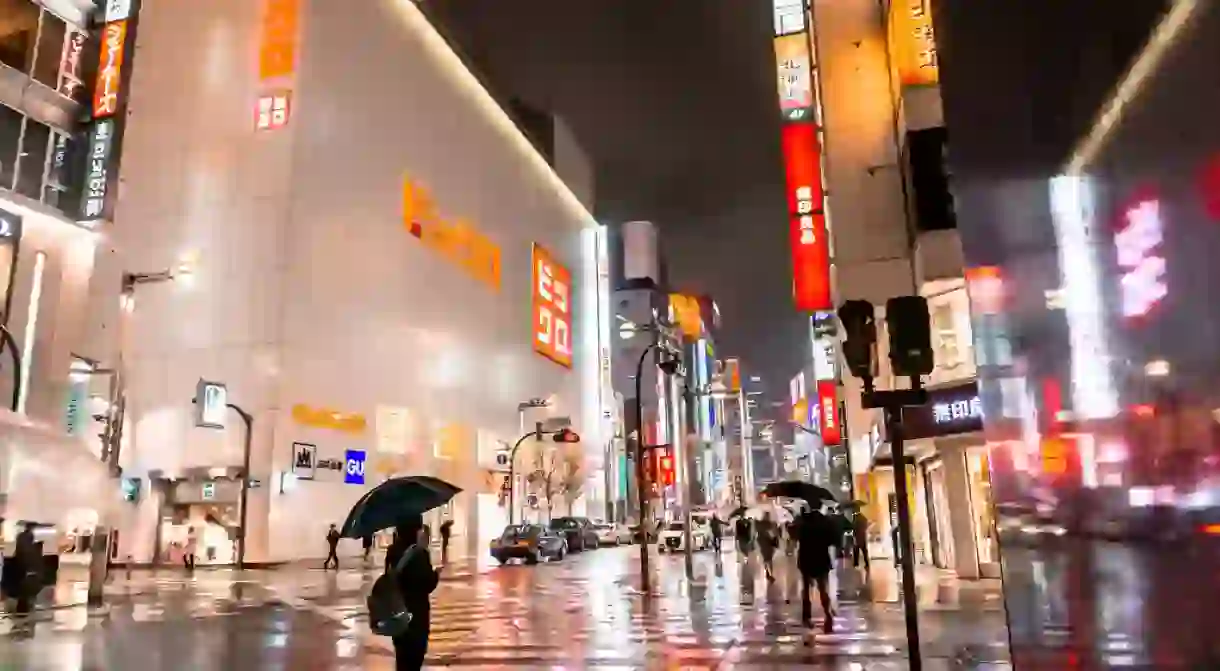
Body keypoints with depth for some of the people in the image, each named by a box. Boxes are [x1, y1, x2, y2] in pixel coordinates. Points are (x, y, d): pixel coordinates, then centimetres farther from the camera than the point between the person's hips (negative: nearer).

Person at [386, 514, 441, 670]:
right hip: (415, 613, -7)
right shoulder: (419, 553, -20)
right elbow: (427, 585, -19)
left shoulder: (393, 551, 2)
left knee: (403, 655, 20)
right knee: (414, 656, 6)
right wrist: (436, 574, 1)